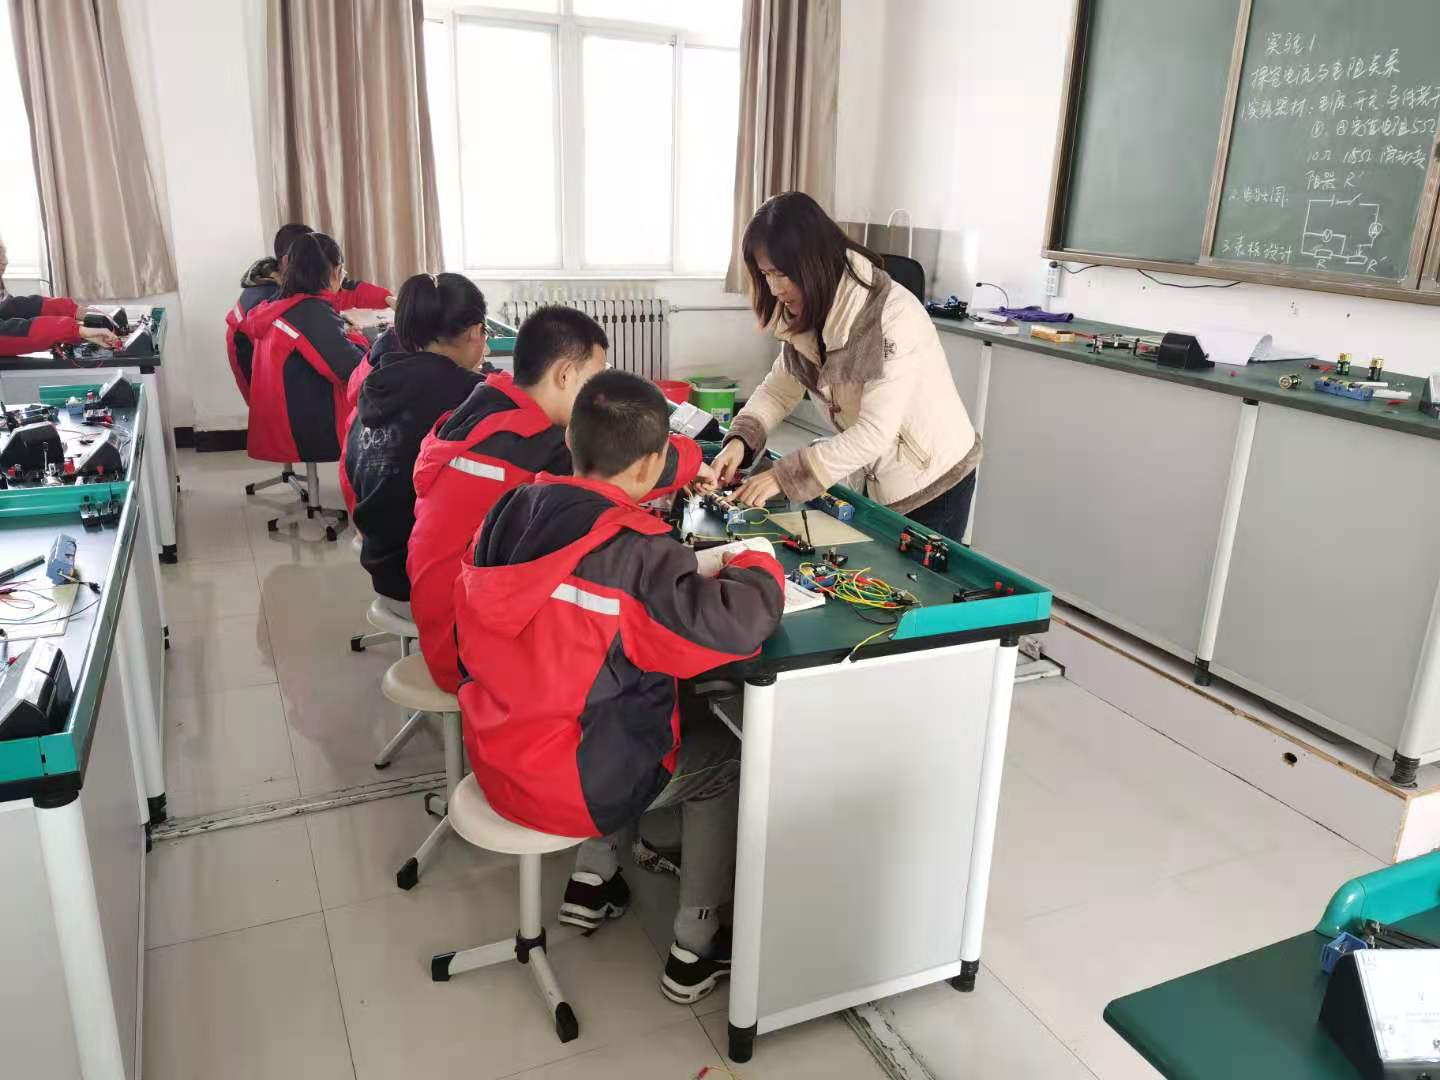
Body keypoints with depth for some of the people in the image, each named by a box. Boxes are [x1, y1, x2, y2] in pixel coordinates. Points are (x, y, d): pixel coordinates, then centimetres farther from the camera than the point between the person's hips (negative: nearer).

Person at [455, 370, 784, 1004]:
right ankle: (693, 954, 25)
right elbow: (734, 627, -33)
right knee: (725, 762, 16)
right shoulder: (638, 554, -27)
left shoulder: (512, 511, -5)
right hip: (571, 785, -7)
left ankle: (592, 880, 33)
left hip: (496, 754, 7)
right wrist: (759, 568, -10)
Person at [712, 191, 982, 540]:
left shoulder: (891, 314, -29)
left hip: (934, 483, -7)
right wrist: (740, 439, -17)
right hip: (880, 480, 7)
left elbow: (874, 432, -31)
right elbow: (779, 389, 2)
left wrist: (783, 476, -32)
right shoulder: (808, 315, -5)